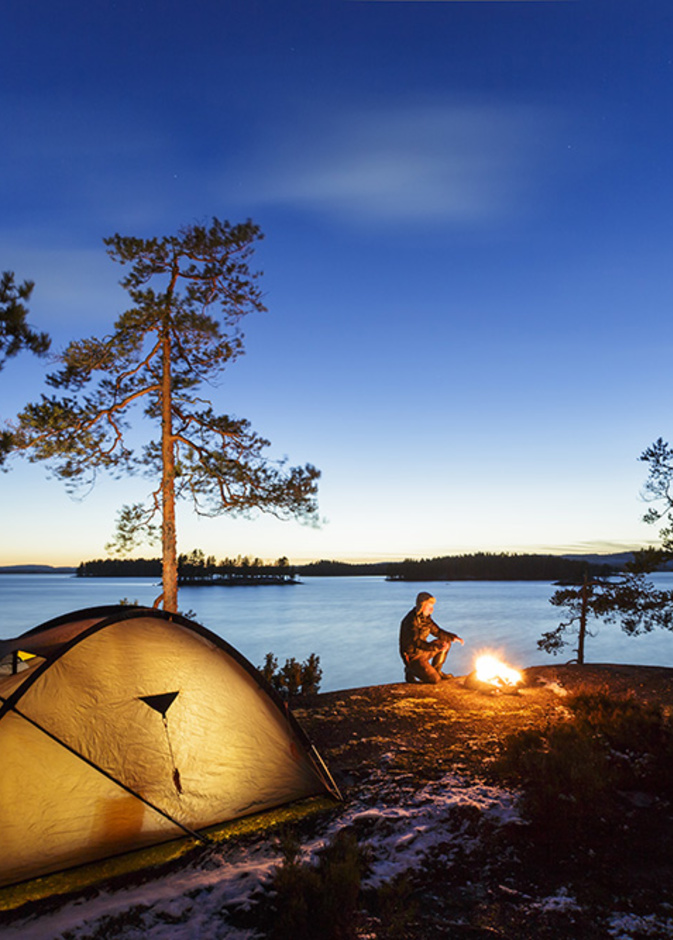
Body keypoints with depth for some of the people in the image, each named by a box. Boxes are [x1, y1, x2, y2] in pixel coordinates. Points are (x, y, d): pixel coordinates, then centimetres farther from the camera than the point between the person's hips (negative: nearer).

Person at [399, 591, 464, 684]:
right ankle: (411, 672, 3)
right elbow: (417, 642, -31)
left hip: (423, 650, 9)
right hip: (413, 656, -9)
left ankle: (436, 671, 13)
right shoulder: (411, 620, -24)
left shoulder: (425, 617, 4)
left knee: (446, 641, 5)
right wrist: (436, 647, -41)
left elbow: (437, 631, 14)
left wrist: (453, 637, 0)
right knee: (435, 679, -19)